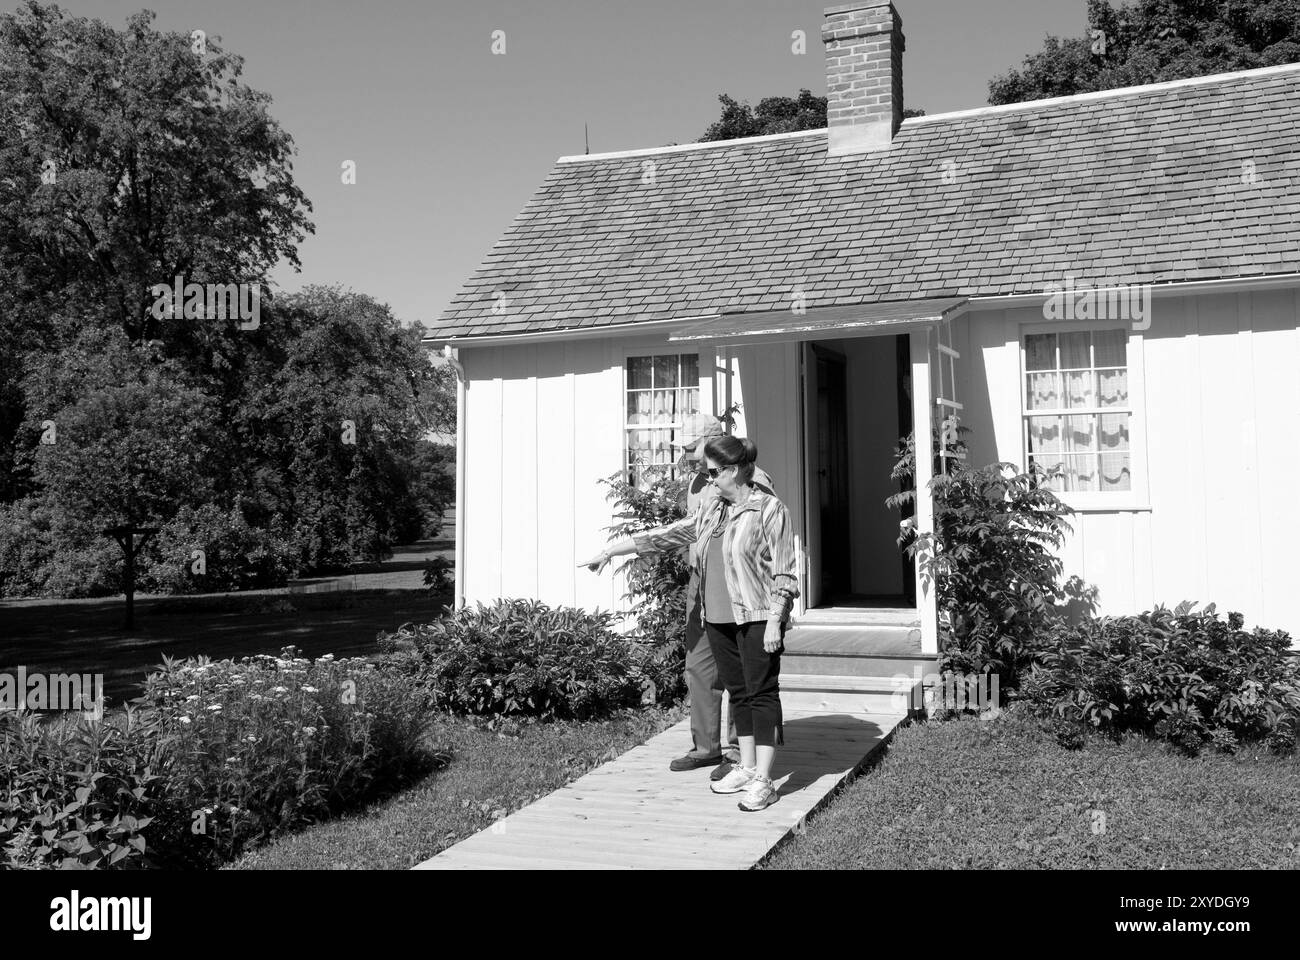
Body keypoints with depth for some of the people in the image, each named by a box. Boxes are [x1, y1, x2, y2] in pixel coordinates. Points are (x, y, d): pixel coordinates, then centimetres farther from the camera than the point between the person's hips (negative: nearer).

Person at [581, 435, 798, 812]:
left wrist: (774, 621, -15)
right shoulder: (710, 511, 13)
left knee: (762, 693, -3)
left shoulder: (770, 510, -8)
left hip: (756, 617, -7)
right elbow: (663, 536, 16)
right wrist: (610, 550, 14)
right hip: (718, 618, 7)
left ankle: (763, 781, 0)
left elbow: (784, 574, -10)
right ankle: (746, 768, 22)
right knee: (738, 692, 12)